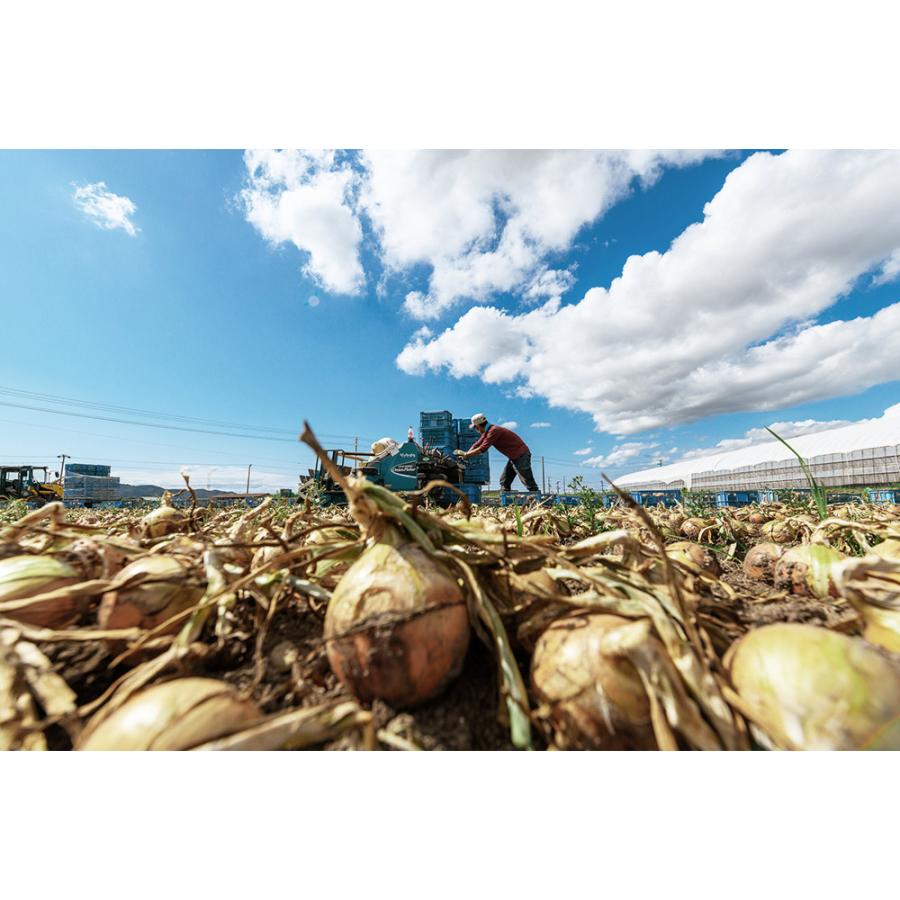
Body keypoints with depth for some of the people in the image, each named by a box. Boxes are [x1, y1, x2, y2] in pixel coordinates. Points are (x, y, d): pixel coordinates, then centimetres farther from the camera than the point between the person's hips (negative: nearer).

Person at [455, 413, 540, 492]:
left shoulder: (494, 431, -22)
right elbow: (477, 444, 12)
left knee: (529, 483, -9)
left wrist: (465, 454, -17)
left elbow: (483, 448, -25)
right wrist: (465, 455, 0)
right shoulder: (488, 431, 8)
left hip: (521, 455, -10)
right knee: (504, 482, 11)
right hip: (514, 457, 10)